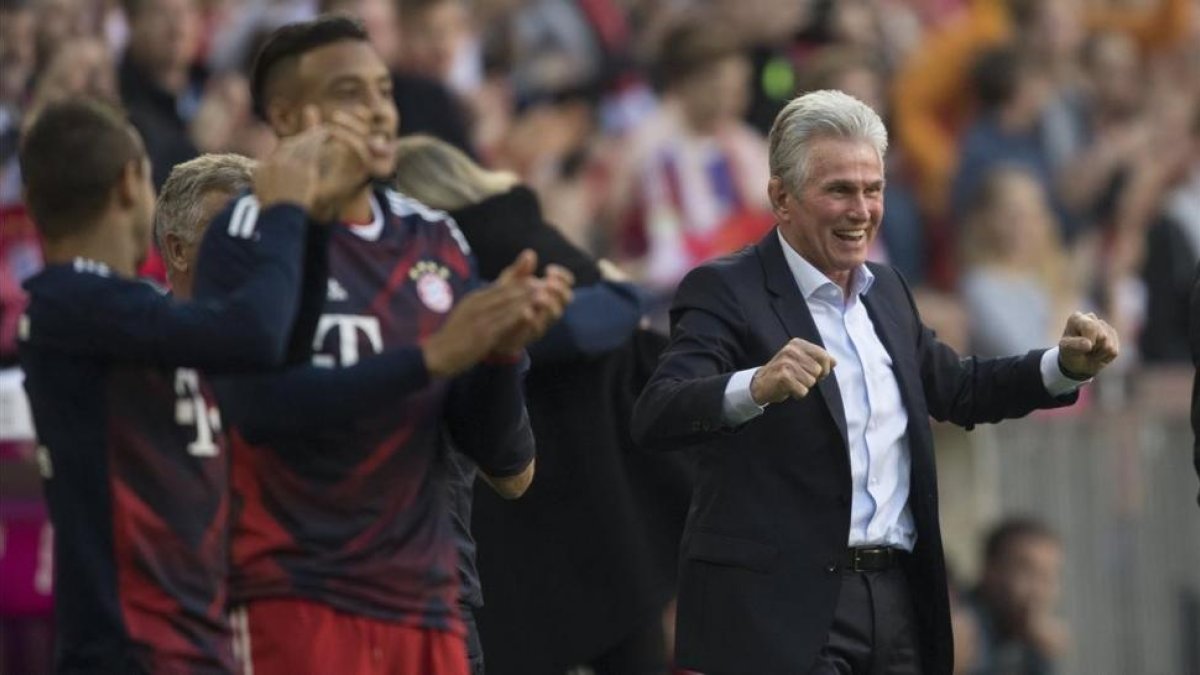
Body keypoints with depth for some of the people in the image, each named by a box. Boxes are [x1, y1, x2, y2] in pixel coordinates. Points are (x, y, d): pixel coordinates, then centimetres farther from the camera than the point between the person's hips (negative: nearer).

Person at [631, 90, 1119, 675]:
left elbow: (960, 389, 31)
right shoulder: (725, 293, -7)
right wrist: (758, 387, -40)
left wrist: (1066, 365, 14)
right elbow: (655, 418, -22)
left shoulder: (886, 291, 16)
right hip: (782, 609, -7)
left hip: (897, 599, 7)